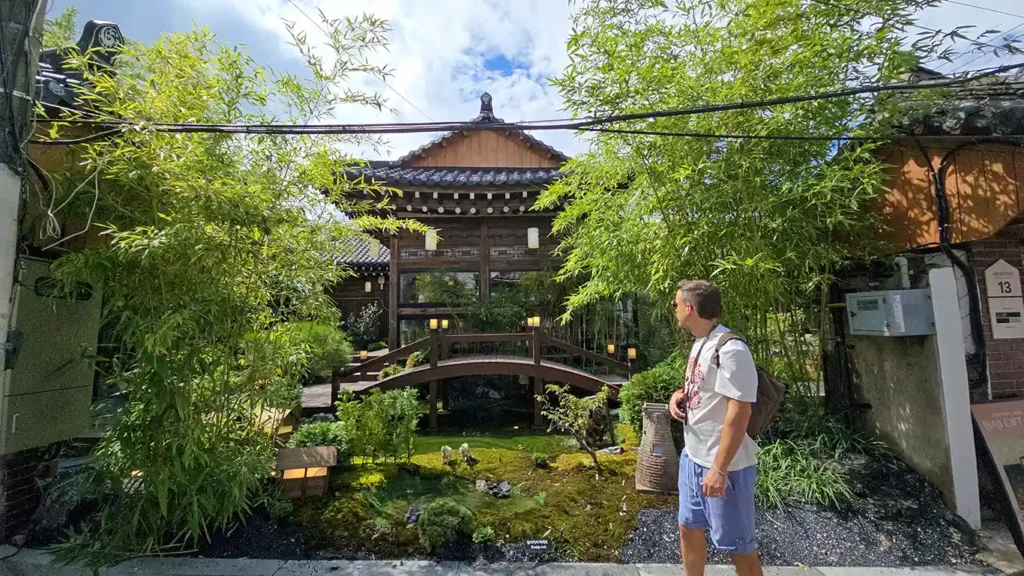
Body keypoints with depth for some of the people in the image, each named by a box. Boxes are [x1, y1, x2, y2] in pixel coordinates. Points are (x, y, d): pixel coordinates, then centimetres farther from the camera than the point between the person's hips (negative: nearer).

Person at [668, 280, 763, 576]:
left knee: (738, 545, 10)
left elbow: (739, 412, -25)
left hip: (723, 464, -9)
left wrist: (720, 469, -25)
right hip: (692, 457, 9)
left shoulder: (730, 349, -22)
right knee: (689, 528, 21)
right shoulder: (700, 343, 7)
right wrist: (679, 395, -1)